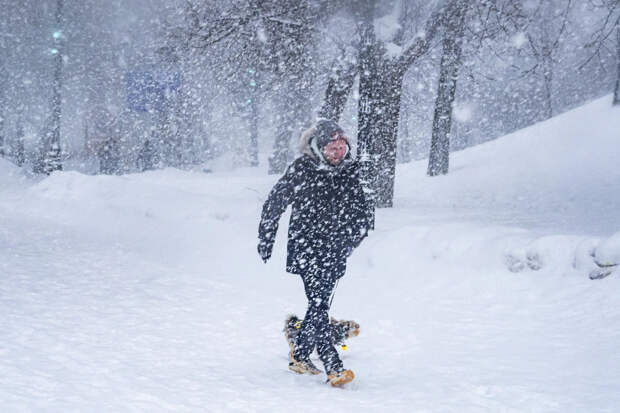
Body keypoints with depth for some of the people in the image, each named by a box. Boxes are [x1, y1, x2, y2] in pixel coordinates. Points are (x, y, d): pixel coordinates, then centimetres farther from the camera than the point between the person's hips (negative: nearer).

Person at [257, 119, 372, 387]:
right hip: (306, 247, -5)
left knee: (320, 304, 11)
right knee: (318, 304, -16)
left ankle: (300, 357, 30)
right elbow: (274, 203, 0)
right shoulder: (301, 169, -9)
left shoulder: (350, 171, 3)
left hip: (335, 251, 5)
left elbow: (360, 211, 19)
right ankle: (333, 368, -22)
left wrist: (356, 234, 7)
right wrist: (265, 241, 5)